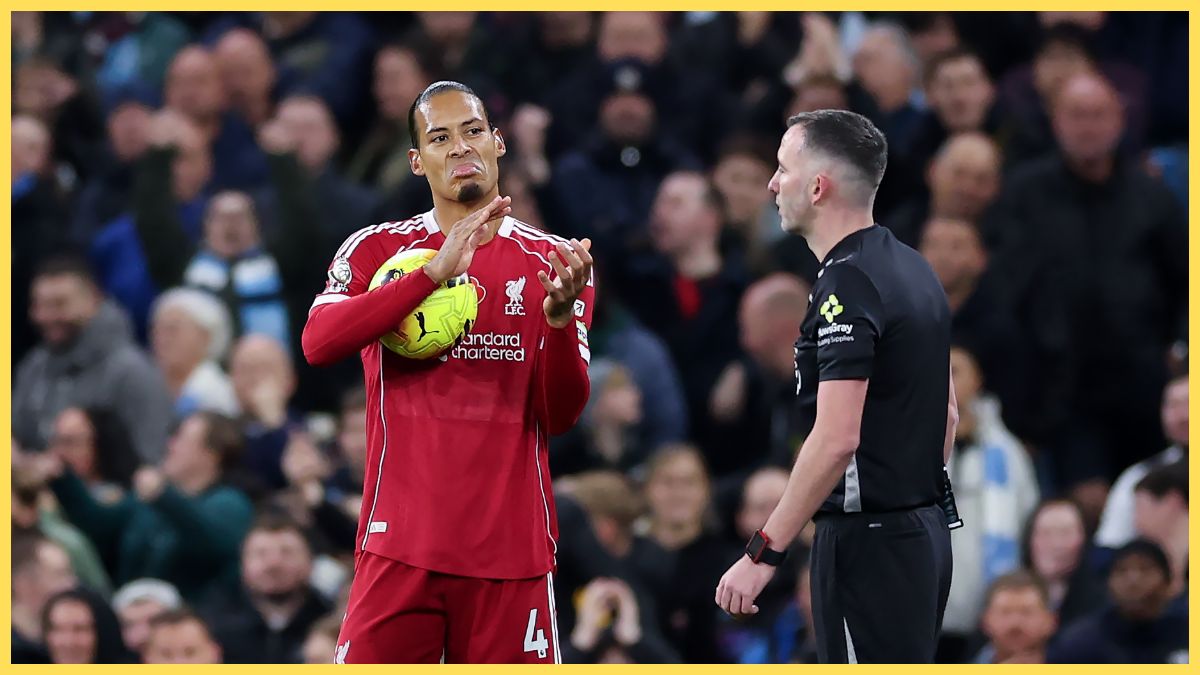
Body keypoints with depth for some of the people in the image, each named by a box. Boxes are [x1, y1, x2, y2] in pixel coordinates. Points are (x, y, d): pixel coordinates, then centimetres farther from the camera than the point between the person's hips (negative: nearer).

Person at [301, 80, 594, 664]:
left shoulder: (550, 264, 8)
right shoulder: (377, 249, 6)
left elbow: (560, 416, 1)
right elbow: (318, 343, -14)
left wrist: (559, 315, -17)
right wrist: (435, 272, -22)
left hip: (512, 552, 1)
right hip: (401, 546, -1)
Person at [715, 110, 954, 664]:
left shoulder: (847, 283, -17)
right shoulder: (911, 269, 13)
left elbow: (836, 439, -25)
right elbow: (945, 415, 20)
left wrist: (763, 554, -23)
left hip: (867, 541, -10)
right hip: (922, 531, 10)